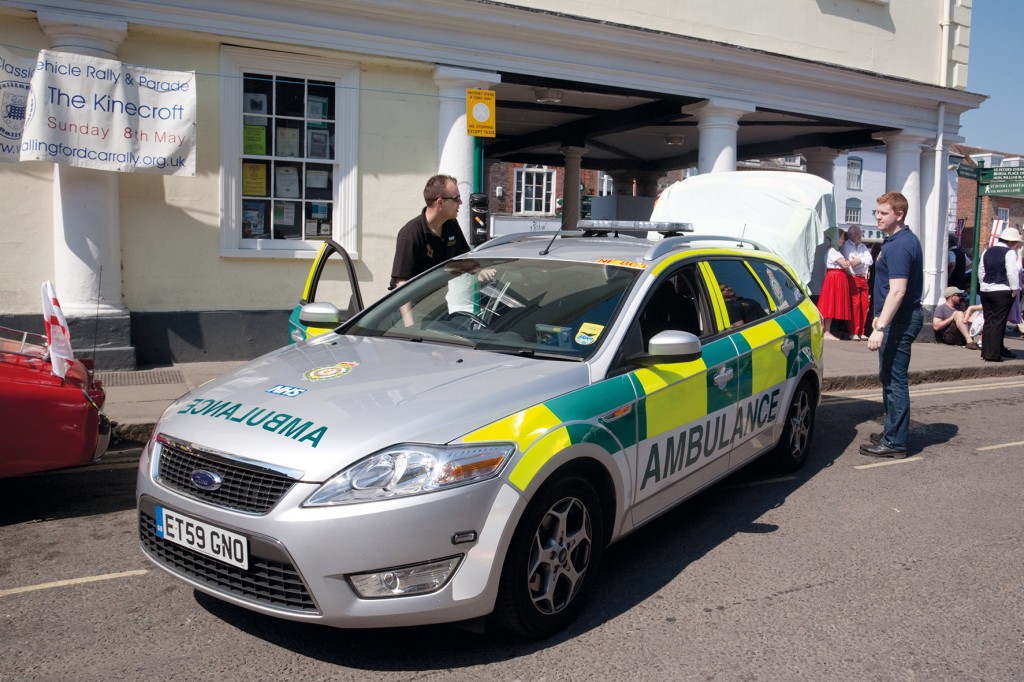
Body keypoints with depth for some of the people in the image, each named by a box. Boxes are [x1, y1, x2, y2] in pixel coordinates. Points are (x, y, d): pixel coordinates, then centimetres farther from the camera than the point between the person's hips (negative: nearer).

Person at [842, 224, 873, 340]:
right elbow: (851, 262, -10)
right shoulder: (846, 246, 0)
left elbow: (870, 261, 5)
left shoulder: (863, 247, 18)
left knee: (864, 305, 2)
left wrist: (860, 260, -9)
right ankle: (853, 332, -5)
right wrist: (864, 261, 0)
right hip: (853, 278, -6)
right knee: (855, 305, -10)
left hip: (863, 278, 6)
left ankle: (861, 332, 7)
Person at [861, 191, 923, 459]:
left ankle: (894, 442, 0)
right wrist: (881, 317, 26)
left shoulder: (899, 246, -19)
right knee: (890, 378, 18)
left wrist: (880, 328, -29)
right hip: (899, 318, 11)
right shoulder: (902, 240, 15)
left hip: (899, 320, -11)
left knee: (895, 380, -6)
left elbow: (897, 291, -26)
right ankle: (893, 432, 29)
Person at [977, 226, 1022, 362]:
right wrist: (1015, 290, -7)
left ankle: (986, 351, 15)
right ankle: (993, 355, -6)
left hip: (985, 291, 6)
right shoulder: (1009, 253, -10)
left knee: (988, 321, 12)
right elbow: (1012, 273, -15)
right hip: (1002, 291, -6)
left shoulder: (987, 252, 10)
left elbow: (981, 271, 13)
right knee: (998, 323, -4)